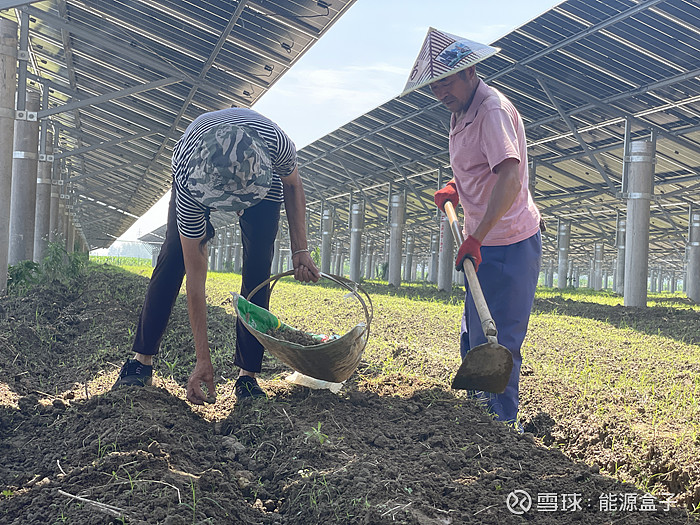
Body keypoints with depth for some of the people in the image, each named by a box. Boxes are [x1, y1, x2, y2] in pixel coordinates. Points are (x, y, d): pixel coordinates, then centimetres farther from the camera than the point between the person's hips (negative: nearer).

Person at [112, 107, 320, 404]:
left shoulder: (277, 143, -43)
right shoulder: (189, 183, -42)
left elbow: (292, 184, -14)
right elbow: (195, 279, -36)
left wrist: (300, 251, -23)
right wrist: (203, 360, -35)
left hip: (263, 178, 1)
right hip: (196, 170, -1)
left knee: (257, 267, -14)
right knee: (173, 257, -15)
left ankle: (248, 375, -9)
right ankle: (141, 360, -3)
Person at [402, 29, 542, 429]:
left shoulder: (493, 110, -19)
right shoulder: (462, 113, 13)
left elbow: (510, 177, -32)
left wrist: (476, 239, -37)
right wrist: (455, 188, 11)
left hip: (508, 245, -10)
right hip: (484, 243, 10)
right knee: (474, 339, 19)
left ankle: (504, 425, 5)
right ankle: (483, 404, 33)